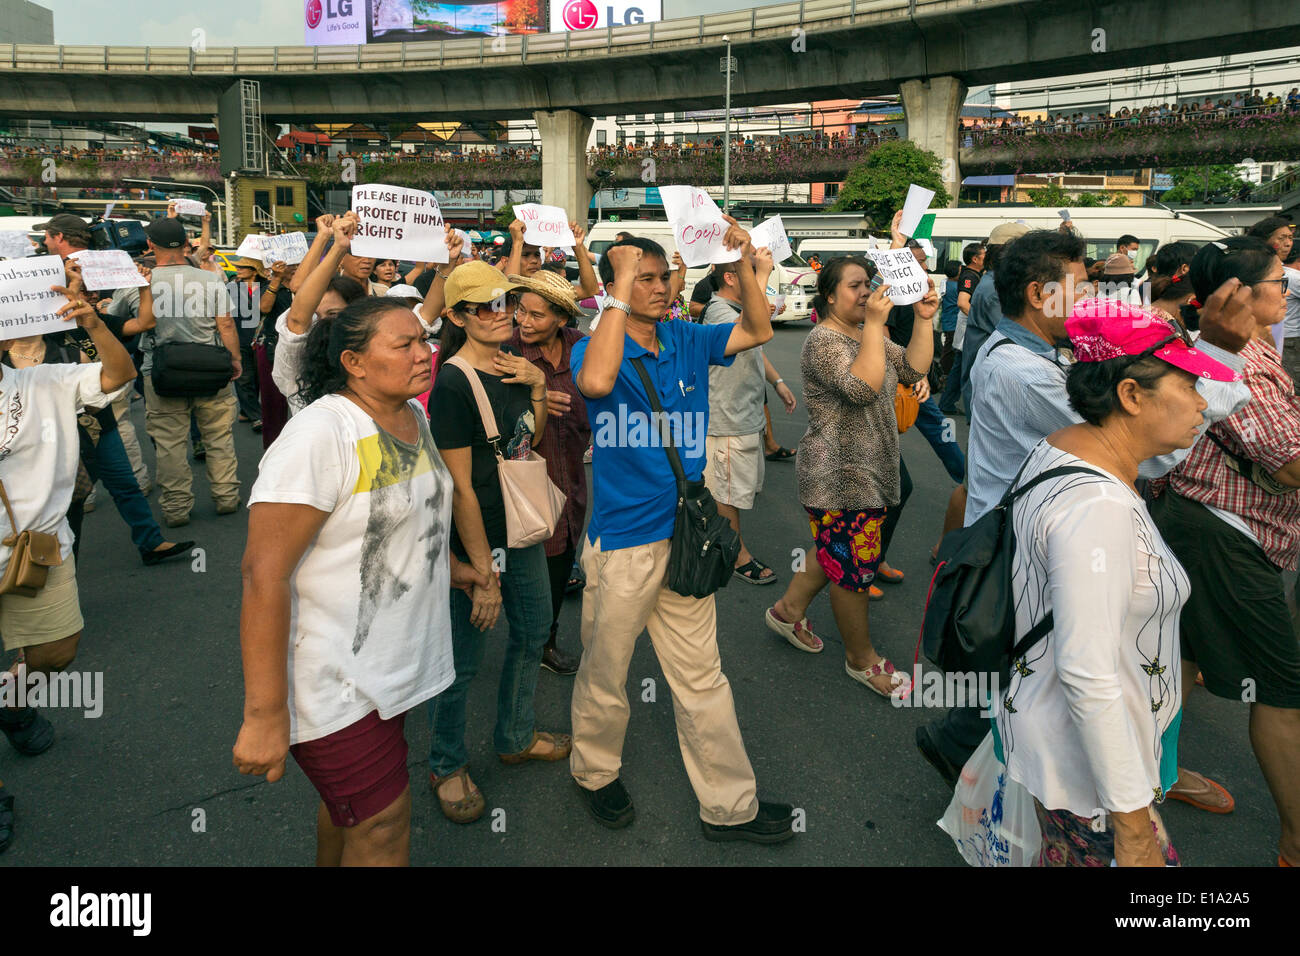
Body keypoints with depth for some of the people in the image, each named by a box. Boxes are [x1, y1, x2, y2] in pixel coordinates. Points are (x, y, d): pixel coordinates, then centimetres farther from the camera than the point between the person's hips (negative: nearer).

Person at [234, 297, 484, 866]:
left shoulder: (414, 416, 5)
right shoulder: (320, 433, -22)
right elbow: (263, 573, -26)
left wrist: (448, 566, 22)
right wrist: (265, 716, -26)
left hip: (395, 662, 8)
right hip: (338, 684, -8)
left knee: (349, 798, 25)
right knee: (384, 836, 2)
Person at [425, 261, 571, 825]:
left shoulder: (512, 367, 3)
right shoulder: (453, 383, -21)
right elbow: (460, 487, -22)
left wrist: (538, 385, -4)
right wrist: (483, 573, -20)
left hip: (522, 532, 8)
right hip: (475, 543, -8)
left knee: (532, 633, 22)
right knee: (462, 661, 7)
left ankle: (516, 737, 44)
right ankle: (447, 767, 31)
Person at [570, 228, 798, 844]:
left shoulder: (687, 341, 5)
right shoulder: (597, 349, -12)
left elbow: (758, 331, 12)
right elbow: (596, 381, -36)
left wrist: (743, 263, -3)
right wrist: (622, 285, -30)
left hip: (684, 534, 5)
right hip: (623, 542, -5)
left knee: (702, 677, 14)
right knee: (605, 675, 13)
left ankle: (729, 804, 26)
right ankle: (596, 773, 39)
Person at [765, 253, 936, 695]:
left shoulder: (866, 335, 13)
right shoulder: (823, 340, -17)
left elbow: (913, 369, 6)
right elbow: (862, 387, -31)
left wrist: (923, 320, -4)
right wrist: (875, 323, -29)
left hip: (868, 472, 10)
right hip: (839, 478, -10)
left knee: (840, 554, 21)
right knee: (854, 567, 3)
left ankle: (788, 609, 40)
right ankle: (862, 659, 20)